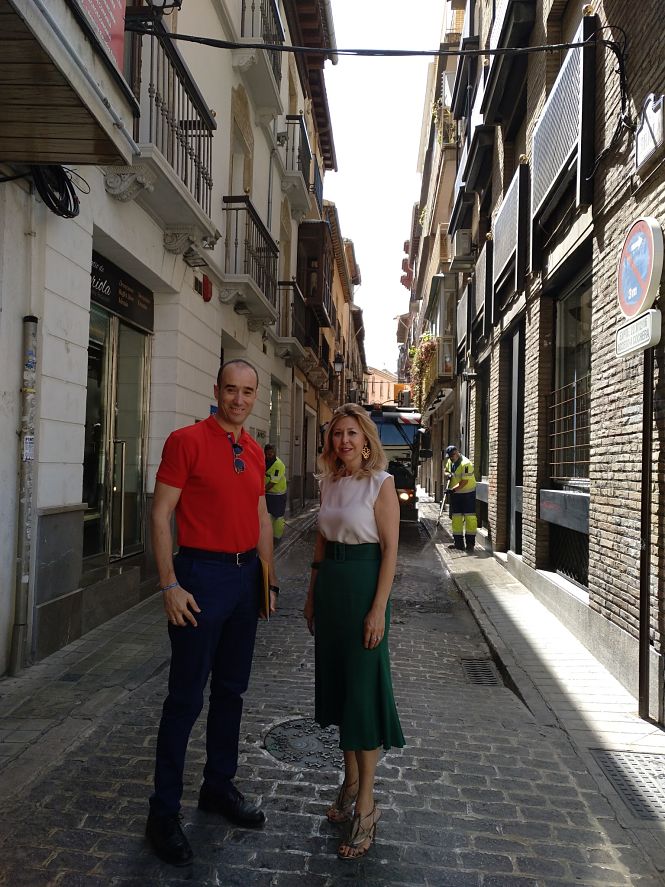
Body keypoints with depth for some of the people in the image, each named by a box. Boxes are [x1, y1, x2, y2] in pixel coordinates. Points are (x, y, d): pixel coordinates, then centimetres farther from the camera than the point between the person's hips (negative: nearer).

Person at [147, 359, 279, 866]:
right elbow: (161, 514, -11)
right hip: (201, 575, -6)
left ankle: (219, 787, 33)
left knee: (231, 690, 16)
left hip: (246, 576, 7)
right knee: (187, 696, 1)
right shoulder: (187, 440, -9)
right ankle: (164, 813, 17)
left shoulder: (255, 452, 10)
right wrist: (170, 585, -16)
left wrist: (269, 579, 15)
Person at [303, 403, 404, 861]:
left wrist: (378, 609, -16)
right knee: (337, 682, 14)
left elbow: (390, 550, -12)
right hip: (329, 584, 7)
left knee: (363, 688, -1)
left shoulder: (381, 483, -10)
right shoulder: (329, 482, 9)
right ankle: (351, 780, 32)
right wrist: (312, 594, 14)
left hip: (363, 585, -7)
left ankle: (366, 805, 12)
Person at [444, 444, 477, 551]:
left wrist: (453, 489, -32)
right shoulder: (449, 461, 4)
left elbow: (465, 481, -25)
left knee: (470, 517, -7)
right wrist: (448, 474, -2)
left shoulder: (465, 463, -22)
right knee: (456, 517, 7)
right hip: (455, 493, 8)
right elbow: (445, 470, 22)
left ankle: (470, 543, -4)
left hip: (468, 493, -7)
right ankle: (458, 542, 14)